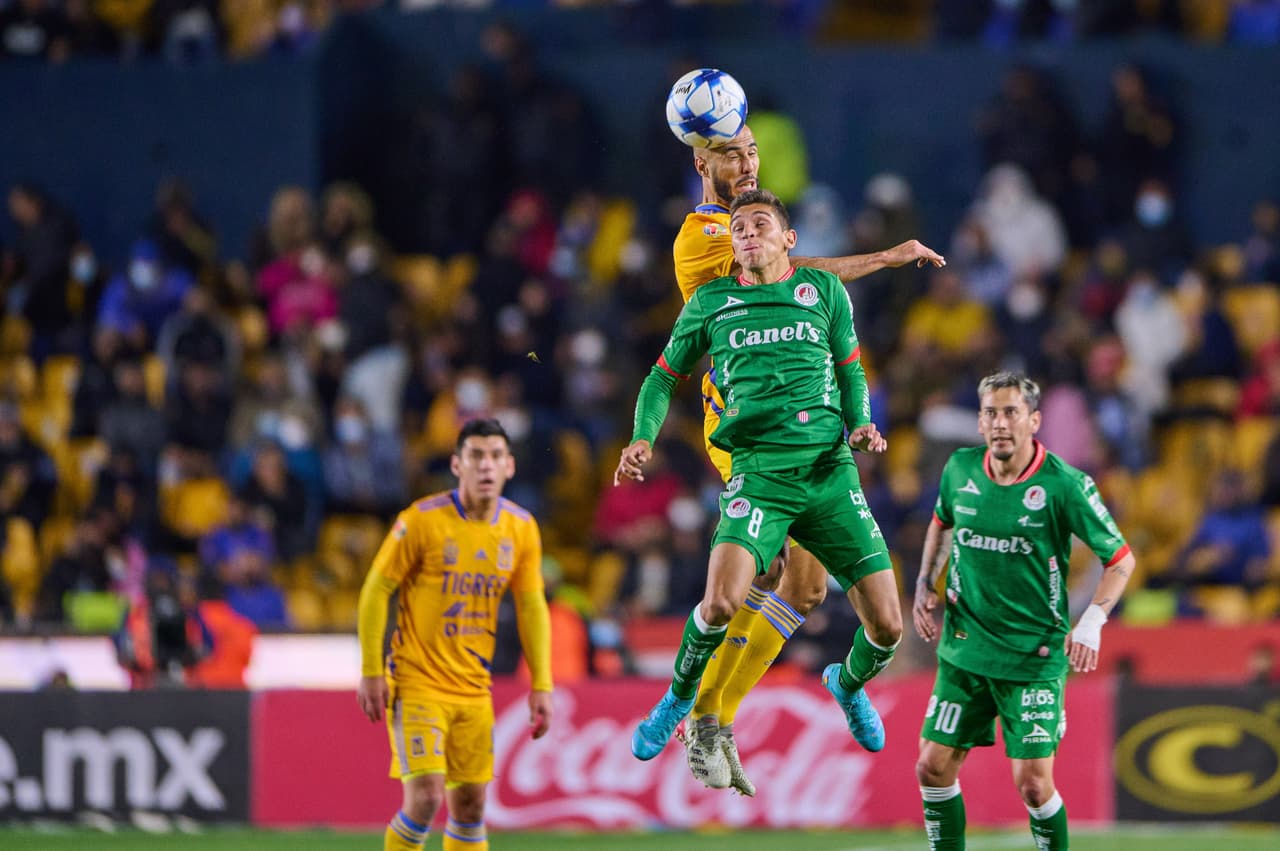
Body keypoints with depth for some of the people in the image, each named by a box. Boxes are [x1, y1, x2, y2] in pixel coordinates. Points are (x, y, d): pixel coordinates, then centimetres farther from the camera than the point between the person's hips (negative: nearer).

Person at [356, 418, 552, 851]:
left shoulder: (521, 529, 2)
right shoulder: (421, 520, -12)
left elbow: (532, 607, 10)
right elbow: (375, 590, -7)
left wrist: (541, 685, 4)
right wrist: (371, 671, -12)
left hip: (474, 690, 5)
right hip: (417, 681, -5)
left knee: (470, 801, 7)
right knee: (425, 795, -15)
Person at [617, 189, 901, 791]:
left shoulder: (824, 291, 10)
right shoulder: (711, 302, 9)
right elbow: (665, 374, 18)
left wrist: (860, 424, 2)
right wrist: (643, 437, 2)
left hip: (830, 469, 2)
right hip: (759, 473, -2)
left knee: (886, 625, -3)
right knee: (722, 601, -26)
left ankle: (849, 684, 34)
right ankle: (681, 698, 4)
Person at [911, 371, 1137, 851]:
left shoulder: (1063, 485, -14)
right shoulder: (960, 470, -1)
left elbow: (1120, 559, -5)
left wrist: (1091, 622, -18)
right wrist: (925, 586, 12)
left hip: (1035, 657, -4)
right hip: (964, 651, 4)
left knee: (1033, 784, -8)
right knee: (933, 768, 2)